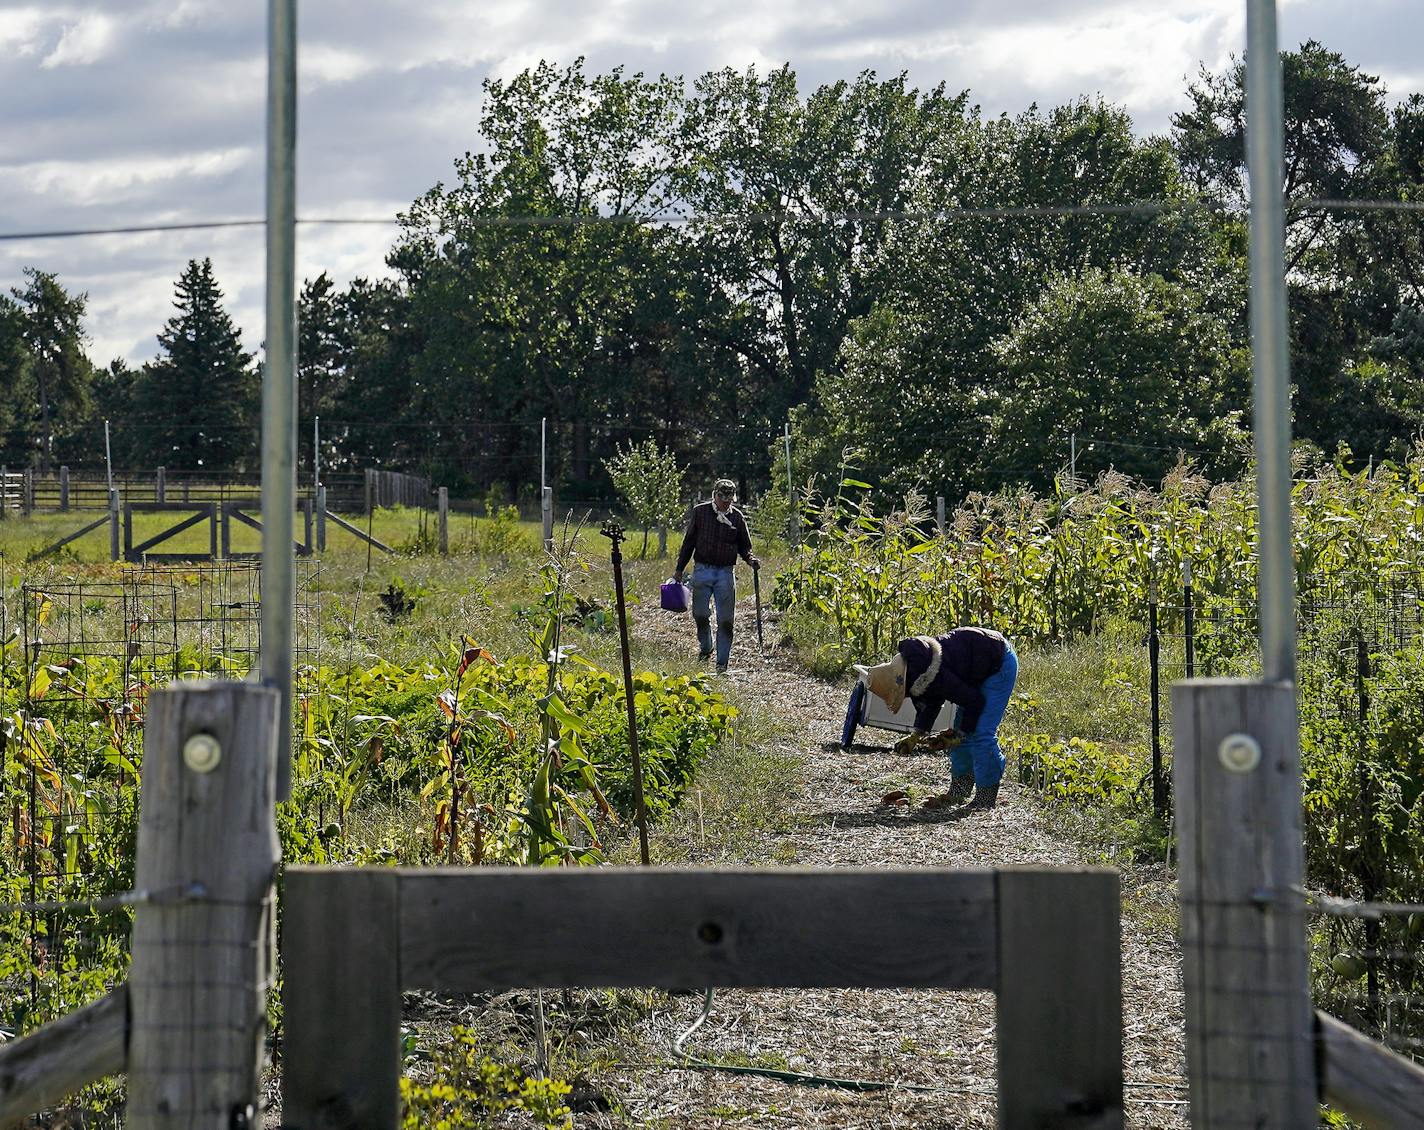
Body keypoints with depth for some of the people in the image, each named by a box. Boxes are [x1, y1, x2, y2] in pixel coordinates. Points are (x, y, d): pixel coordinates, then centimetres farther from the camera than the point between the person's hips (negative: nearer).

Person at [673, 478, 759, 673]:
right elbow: (689, 541, 7)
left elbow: (744, 546, 14)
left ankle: (722, 663, 3)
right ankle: (705, 647, 30)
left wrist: (750, 559, -8)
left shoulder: (737, 517, 4)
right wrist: (679, 569, 7)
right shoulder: (700, 512, 2)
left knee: (726, 619, -3)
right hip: (702, 570, 0)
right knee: (700, 614, 2)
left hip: (725, 572, 0)